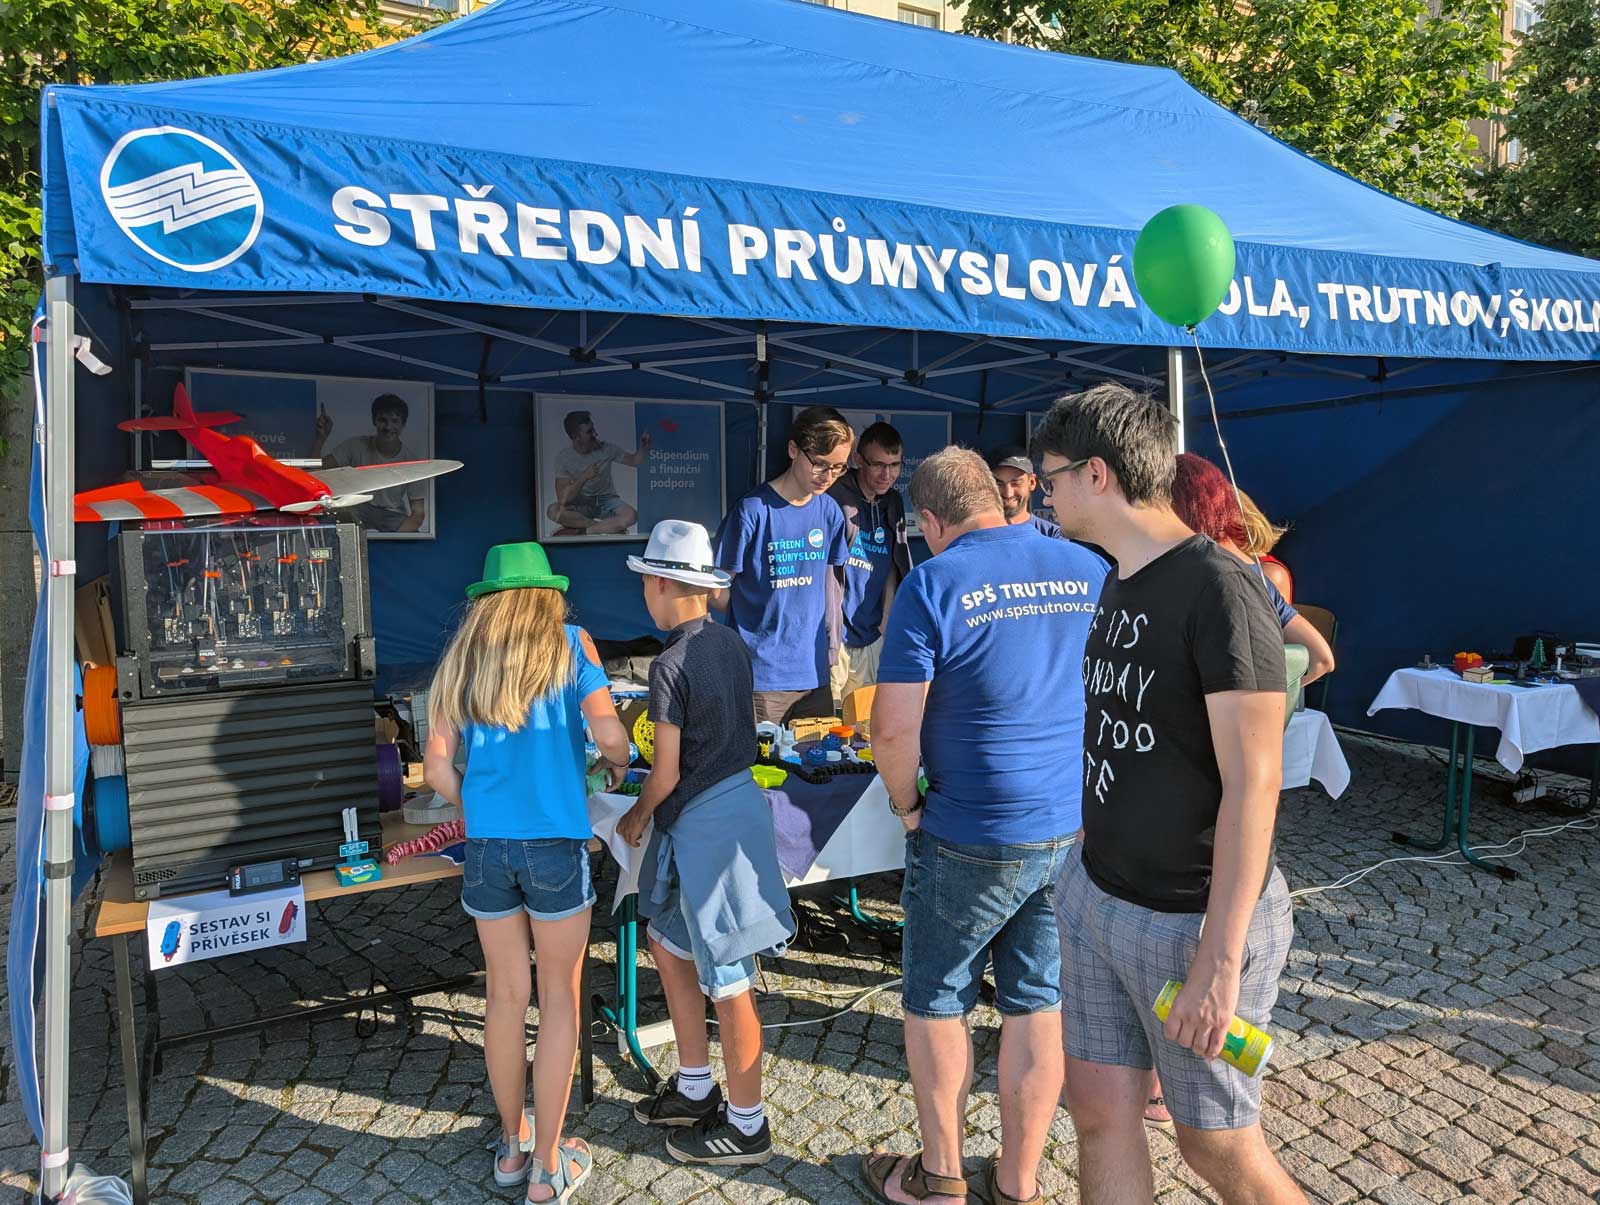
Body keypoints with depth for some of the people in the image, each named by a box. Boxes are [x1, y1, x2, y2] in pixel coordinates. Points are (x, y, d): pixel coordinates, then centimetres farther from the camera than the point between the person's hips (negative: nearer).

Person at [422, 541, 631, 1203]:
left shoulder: (461, 658, 9)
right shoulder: (569, 643, 1)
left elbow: (437, 767, 4)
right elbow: (609, 734, -11)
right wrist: (619, 763, 10)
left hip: (486, 846, 4)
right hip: (555, 844, -3)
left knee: (504, 995, 16)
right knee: (558, 1000, 9)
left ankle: (512, 1145, 33)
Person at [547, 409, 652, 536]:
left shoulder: (606, 448, -8)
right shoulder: (563, 457, -14)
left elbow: (635, 461, 4)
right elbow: (562, 498, -22)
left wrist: (644, 446, -18)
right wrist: (584, 477, -34)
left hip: (606, 500, 0)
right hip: (580, 503, 0)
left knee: (631, 515, -32)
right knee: (553, 510, -33)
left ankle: (584, 532, -23)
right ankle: (611, 526, -23)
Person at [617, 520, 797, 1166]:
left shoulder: (671, 665, -20)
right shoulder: (731, 641, 5)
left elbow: (666, 775, -16)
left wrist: (637, 817, 4)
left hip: (705, 822, -9)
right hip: (736, 795, 9)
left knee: (727, 981, 5)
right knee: (669, 944, 22)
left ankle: (746, 1126, 21)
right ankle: (695, 1089, 35)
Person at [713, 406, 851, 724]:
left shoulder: (829, 511, 6)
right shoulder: (753, 510, -11)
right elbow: (718, 592, -7)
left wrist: (833, 647, 12)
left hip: (816, 674, 6)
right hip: (760, 677, -5)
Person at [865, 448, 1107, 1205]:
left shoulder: (933, 584, -14)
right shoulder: (1091, 573, 2)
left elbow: (894, 728, -17)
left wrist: (906, 807, 0)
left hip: (974, 838, -5)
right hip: (1077, 830, 5)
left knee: (935, 1003, 15)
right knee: (1037, 1007, 15)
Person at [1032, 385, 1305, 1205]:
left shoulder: (1219, 590, -20)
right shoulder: (1120, 584, 7)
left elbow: (1252, 784, -22)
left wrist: (1219, 960, -23)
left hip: (1194, 919, -7)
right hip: (1096, 897, 7)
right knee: (1098, 1109, 14)